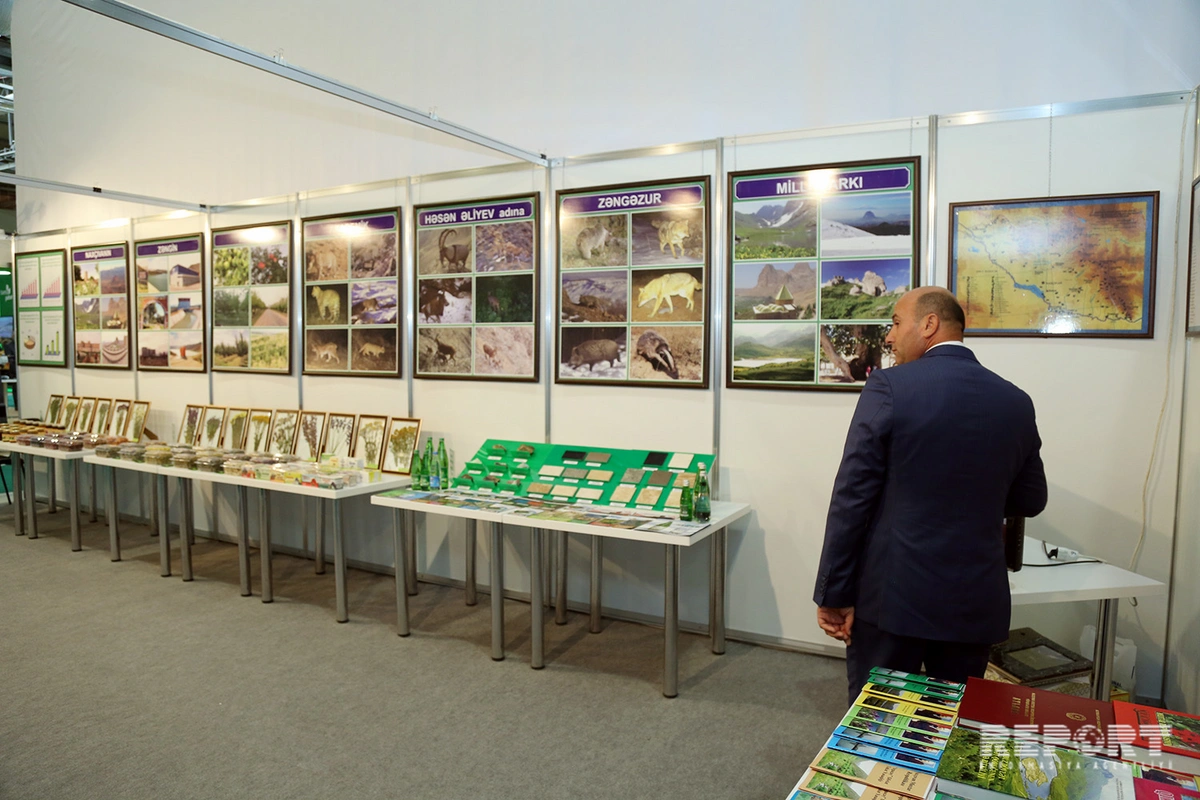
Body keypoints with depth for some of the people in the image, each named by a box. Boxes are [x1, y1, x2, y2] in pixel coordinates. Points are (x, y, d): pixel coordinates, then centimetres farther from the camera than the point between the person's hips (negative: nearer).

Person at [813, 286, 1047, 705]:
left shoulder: (889, 387, -12)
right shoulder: (1016, 401, 3)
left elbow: (852, 498, -13)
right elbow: (1030, 500, 13)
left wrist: (832, 595, -7)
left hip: (892, 596, -4)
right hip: (974, 603, 5)